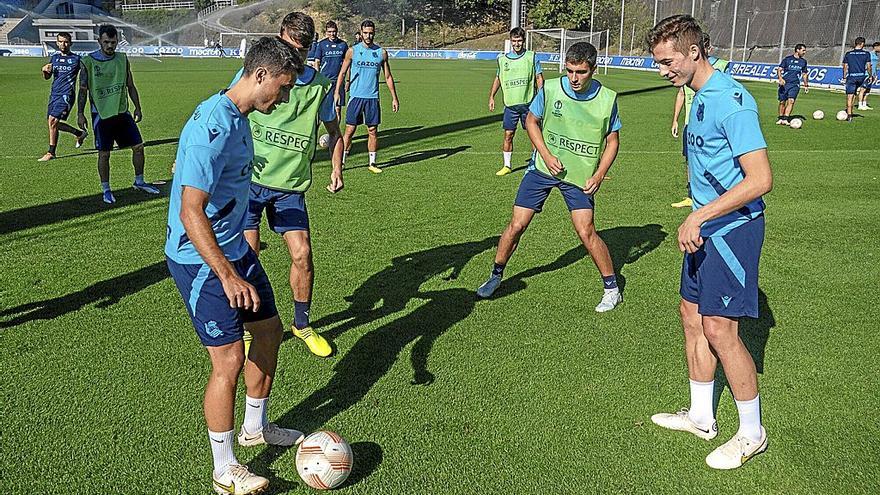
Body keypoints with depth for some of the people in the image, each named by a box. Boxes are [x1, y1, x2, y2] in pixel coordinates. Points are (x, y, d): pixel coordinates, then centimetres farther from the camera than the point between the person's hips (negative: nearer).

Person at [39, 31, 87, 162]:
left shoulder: (76, 58, -1)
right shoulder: (54, 58, 14)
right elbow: (47, 77, 18)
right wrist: (45, 70, -3)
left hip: (66, 94, -7)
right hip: (54, 93, 7)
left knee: (53, 121, -15)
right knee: (54, 123, 10)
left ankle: (51, 152, -7)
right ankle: (80, 133, 32)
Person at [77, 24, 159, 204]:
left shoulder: (122, 59, 6)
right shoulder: (89, 61, -4)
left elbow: (130, 86, 13)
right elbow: (83, 89, -1)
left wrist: (137, 108, 8)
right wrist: (80, 113, -5)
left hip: (122, 112, 4)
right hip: (101, 114, -3)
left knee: (138, 146, 1)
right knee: (104, 153, 1)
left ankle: (139, 181, 19)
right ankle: (106, 190, 14)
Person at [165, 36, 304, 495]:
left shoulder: (239, 117, 7)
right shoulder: (213, 125, -25)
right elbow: (191, 212, -28)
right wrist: (227, 275, -31)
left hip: (233, 248, 10)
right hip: (200, 260, -10)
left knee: (269, 328, 17)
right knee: (229, 359, -7)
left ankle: (255, 427, 38)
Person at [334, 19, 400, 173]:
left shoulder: (382, 52, 5)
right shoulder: (352, 51, 1)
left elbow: (388, 76, 10)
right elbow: (342, 73, 4)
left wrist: (394, 98, 7)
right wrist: (337, 92, -7)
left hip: (373, 97, 2)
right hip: (355, 96, -1)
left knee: (373, 131, 4)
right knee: (349, 130, -1)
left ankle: (372, 163, 13)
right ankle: (341, 161, 7)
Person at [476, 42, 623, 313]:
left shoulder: (607, 99, -10)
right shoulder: (550, 89, -11)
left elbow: (612, 140, 2)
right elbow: (531, 121, 4)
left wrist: (599, 175, -10)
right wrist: (546, 155, -8)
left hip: (580, 176, -1)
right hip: (542, 168, 1)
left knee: (586, 231, -10)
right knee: (517, 224, -1)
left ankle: (612, 288, 9)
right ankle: (496, 275, 22)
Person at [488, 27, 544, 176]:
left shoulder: (531, 57, 0)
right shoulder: (502, 59, 7)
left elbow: (539, 78, 1)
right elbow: (498, 78, 18)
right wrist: (491, 96, 11)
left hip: (528, 103, -2)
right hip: (510, 104, 2)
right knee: (508, 135, 2)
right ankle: (507, 166, 13)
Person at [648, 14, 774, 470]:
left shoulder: (732, 101, -20)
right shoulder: (701, 98, 12)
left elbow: (760, 178, -26)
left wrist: (699, 215, -25)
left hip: (733, 228, -10)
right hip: (706, 229, 10)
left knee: (719, 329, -6)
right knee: (692, 317, 14)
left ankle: (752, 433, 14)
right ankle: (701, 416, 29)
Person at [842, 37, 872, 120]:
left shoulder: (848, 54, 4)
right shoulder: (866, 53, 1)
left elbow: (845, 67, 4)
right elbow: (868, 67, 0)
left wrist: (844, 77, 12)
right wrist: (870, 75, 12)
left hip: (851, 77, 0)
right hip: (862, 76, 0)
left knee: (850, 96, 0)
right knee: (862, 88, 31)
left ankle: (849, 115, -2)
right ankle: (860, 105, 23)